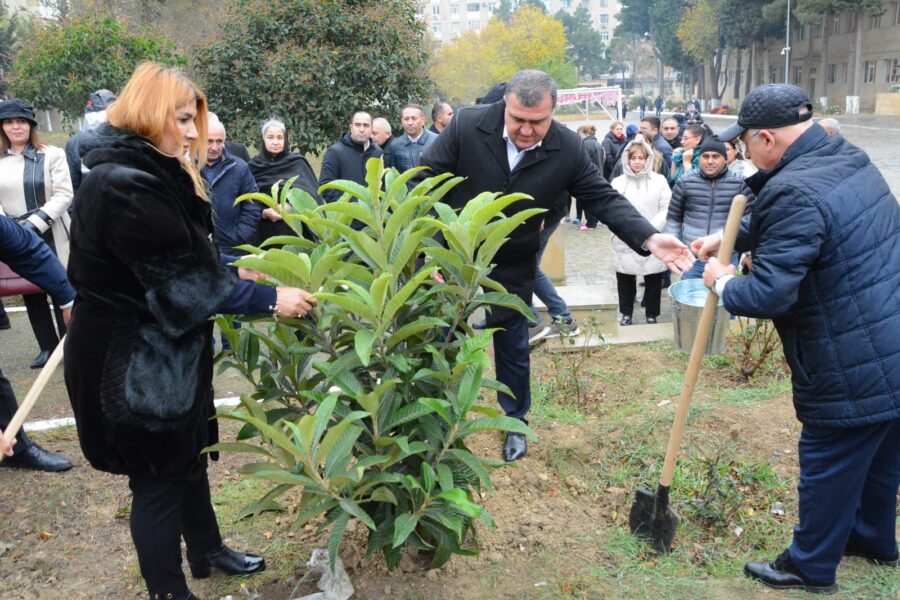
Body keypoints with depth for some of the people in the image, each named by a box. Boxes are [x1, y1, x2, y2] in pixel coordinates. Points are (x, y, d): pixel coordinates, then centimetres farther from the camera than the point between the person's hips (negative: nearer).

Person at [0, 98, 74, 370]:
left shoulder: (52, 154, -3)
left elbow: (64, 195, -9)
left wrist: (35, 223, -17)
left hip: (51, 236, -3)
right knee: (32, 295, 10)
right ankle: (47, 346, 21)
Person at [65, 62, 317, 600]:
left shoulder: (152, 172, 10)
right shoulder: (123, 184, -25)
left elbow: (191, 257, 16)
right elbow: (184, 279, -26)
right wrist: (270, 299, -21)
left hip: (164, 346, 10)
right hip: (133, 359, -10)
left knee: (190, 456, 23)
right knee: (159, 477, 5)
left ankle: (208, 551, 43)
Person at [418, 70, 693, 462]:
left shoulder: (568, 149, -16)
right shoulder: (467, 125, -22)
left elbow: (603, 198, -12)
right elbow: (425, 183, -16)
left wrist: (649, 238, -26)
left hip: (512, 268, 1)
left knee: (513, 348, 16)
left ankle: (514, 423, 38)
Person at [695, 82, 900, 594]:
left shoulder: (795, 193, -26)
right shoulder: (850, 158, 6)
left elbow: (767, 296, -27)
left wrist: (724, 283, -8)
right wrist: (730, 238, 18)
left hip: (855, 372, -10)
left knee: (828, 465, 9)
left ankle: (811, 567, 29)